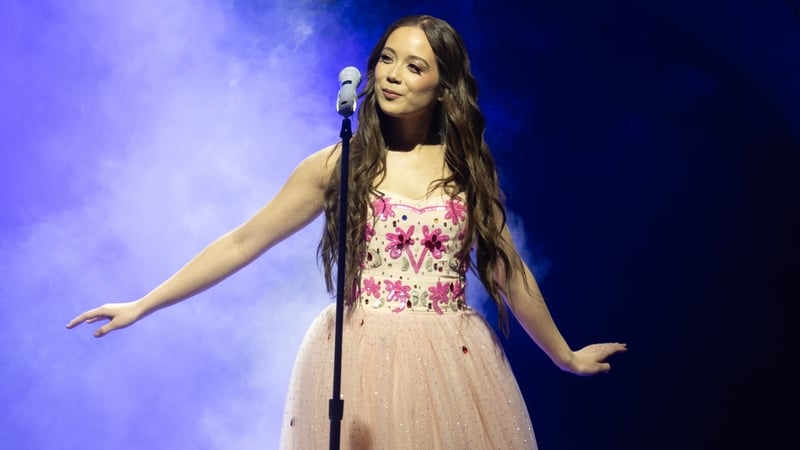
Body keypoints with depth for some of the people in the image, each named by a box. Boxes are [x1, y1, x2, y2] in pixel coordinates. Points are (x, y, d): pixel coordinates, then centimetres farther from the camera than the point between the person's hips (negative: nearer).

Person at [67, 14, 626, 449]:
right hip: (358, 361, -1)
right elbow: (244, 241, 0)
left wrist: (565, 355, 20)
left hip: (450, 365, 2)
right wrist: (142, 306, -2)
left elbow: (511, 274, 13)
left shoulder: (469, 169, 4)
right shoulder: (338, 165, -1)